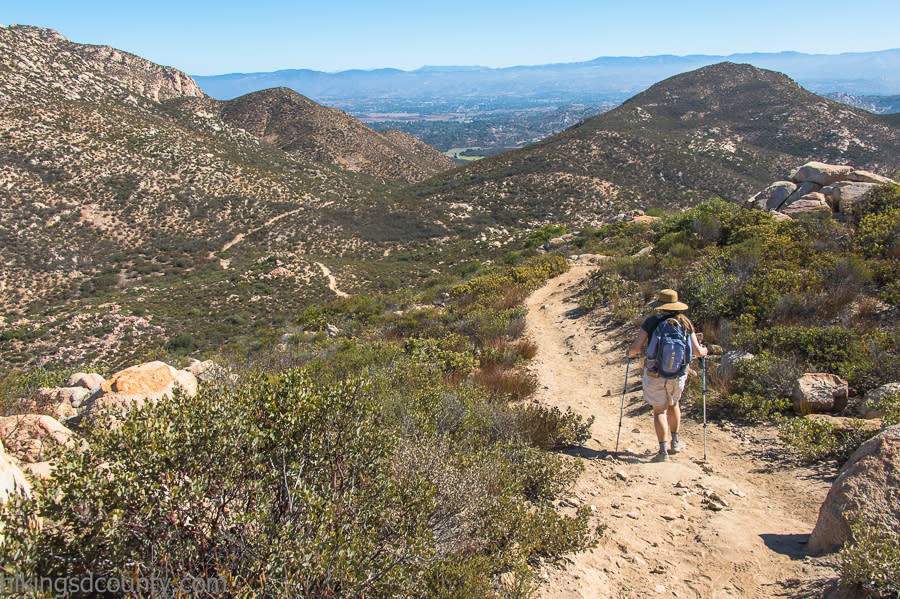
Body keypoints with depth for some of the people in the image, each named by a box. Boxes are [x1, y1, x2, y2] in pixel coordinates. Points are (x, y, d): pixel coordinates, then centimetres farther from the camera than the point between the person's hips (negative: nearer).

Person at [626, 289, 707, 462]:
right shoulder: (685, 322, -1)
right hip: (677, 374, 3)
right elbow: (697, 352, -2)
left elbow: (636, 347, -14)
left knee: (659, 411, 6)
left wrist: (629, 353, 8)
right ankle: (675, 442, 36)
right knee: (673, 404, 27)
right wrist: (703, 350, 21)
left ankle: (663, 451, 0)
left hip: (655, 374, -3)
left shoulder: (652, 322, -10)